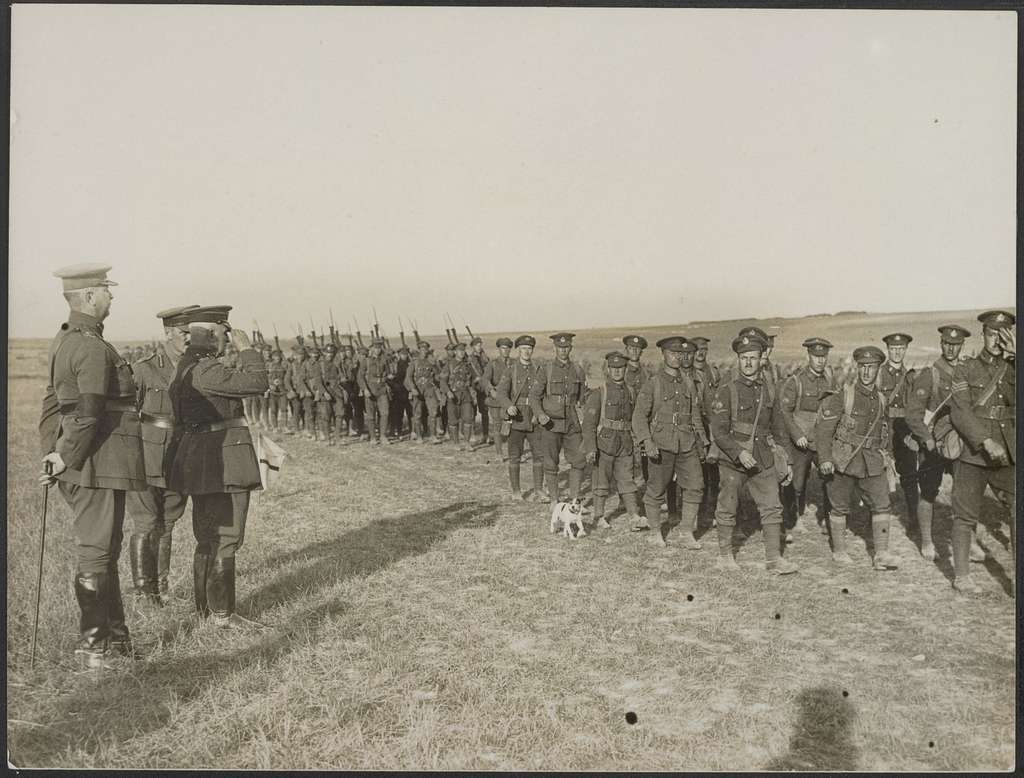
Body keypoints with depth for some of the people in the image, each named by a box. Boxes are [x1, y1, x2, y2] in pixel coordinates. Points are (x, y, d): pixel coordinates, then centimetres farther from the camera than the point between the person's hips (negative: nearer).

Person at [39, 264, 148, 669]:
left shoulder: (62, 340, 14)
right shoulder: (94, 349, -18)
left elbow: (52, 403, 17)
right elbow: (88, 415, -22)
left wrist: (51, 453, 17)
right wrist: (65, 460, -13)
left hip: (78, 465, 10)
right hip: (98, 465, -10)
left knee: (104, 549, 17)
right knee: (95, 552, 0)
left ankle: (115, 637, 29)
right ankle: (92, 648, 11)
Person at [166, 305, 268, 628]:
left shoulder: (188, 365, 15)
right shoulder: (203, 369, -18)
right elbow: (257, 382, -20)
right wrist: (246, 348, -10)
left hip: (201, 464, 11)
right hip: (221, 461, -11)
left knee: (208, 538, 17)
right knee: (225, 538, -4)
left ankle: (204, 607, 26)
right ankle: (222, 614, 3)